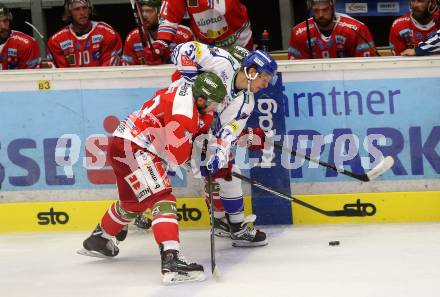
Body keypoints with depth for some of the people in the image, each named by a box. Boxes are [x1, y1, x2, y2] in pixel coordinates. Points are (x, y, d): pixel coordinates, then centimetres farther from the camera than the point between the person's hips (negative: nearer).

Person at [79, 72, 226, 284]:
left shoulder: (185, 92, 6)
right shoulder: (183, 109, -23)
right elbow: (178, 155, -20)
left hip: (126, 145, 11)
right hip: (132, 149, -11)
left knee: (133, 201, 29)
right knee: (163, 200, -19)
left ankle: (98, 239, 50)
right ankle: (171, 260, -32)